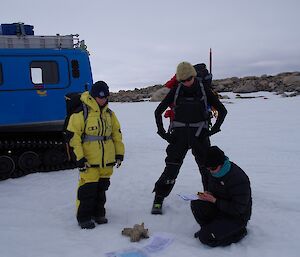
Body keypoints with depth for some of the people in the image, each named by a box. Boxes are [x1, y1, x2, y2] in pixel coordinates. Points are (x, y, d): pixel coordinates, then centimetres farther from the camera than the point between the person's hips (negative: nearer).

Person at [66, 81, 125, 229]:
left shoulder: (109, 113, 10)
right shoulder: (81, 112, -10)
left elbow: (117, 133, 17)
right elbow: (73, 135, -10)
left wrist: (119, 153, 13)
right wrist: (79, 157, -13)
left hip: (107, 160, 6)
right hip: (89, 160, -6)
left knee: (102, 187, 14)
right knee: (88, 188, -3)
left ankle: (98, 213, 30)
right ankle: (84, 217, 14)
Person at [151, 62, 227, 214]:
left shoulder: (204, 90, -1)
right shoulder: (175, 91, 0)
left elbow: (222, 110, 5)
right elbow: (158, 111, 7)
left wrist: (213, 130, -3)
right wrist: (162, 132, -1)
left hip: (199, 135, 0)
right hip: (179, 135, 0)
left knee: (207, 168, 4)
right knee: (171, 169, -2)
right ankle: (158, 200, 11)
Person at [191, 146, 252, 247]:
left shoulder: (239, 179, -28)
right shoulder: (215, 172, -4)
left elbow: (238, 209, -25)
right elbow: (212, 189, 14)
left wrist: (214, 200, -25)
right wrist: (207, 194, -10)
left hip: (237, 216, -7)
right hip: (219, 207, 7)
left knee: (205, 238, -17)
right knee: (195, 204, -18)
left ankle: (239, 232, 3)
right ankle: (208, 228, 5)